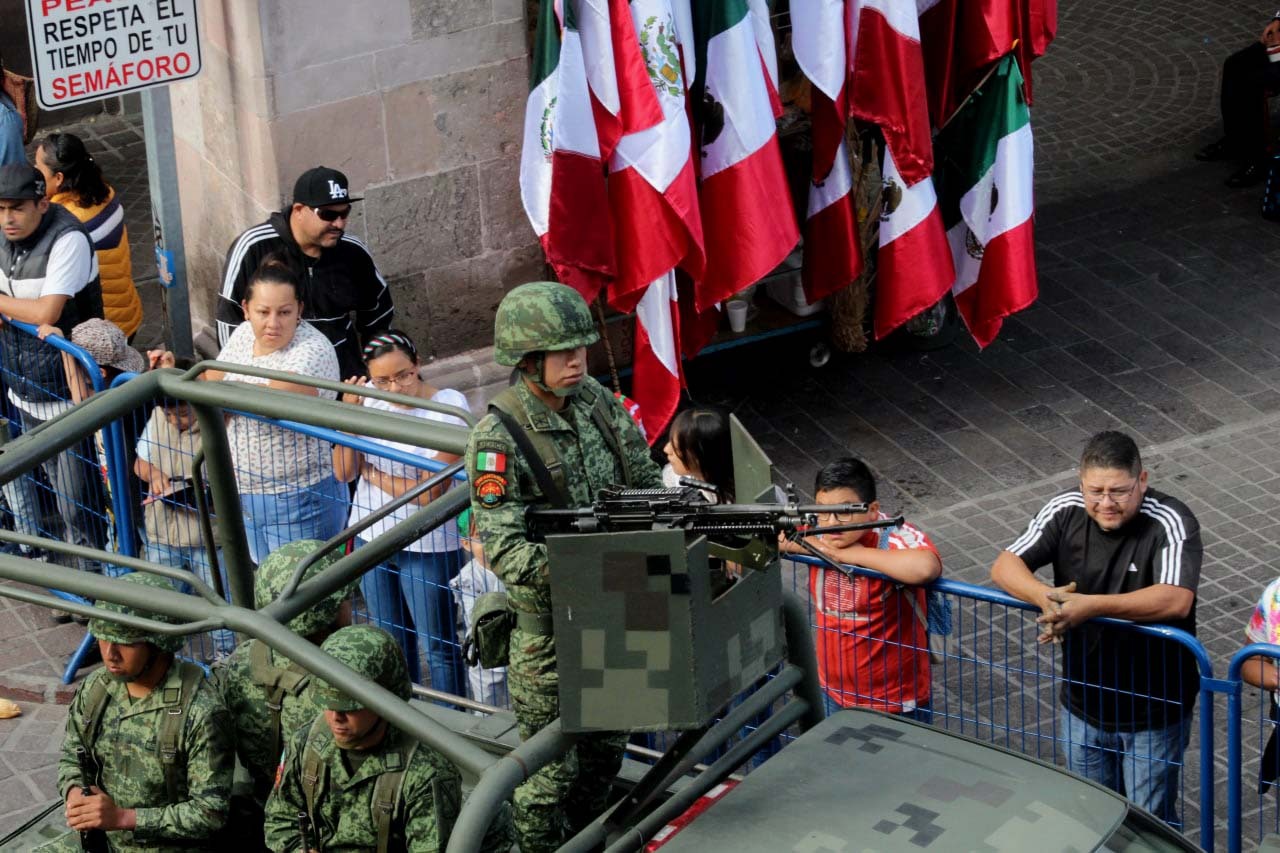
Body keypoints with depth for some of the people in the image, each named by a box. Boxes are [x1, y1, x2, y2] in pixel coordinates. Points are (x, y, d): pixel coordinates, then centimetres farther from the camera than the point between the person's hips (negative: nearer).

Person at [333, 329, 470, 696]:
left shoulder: (448, 408, -18)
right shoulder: (369, 398, -3)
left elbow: (428, 493, -19)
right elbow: (344, 473, -3)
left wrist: (371, 473, -8)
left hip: (427, 545, -6)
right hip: (372, 534, 6)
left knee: (438, 647, 3)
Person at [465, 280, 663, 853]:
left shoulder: (596, 401, -1)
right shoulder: (498, 439, -22)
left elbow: (643, 479, 9)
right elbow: (503, 547, -26)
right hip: (548, 626, -7)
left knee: (605, 747, 23)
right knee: (549, 766, 4)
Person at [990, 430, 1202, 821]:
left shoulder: (1170, 523, -22)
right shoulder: (1067, 511, -9)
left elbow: (1176, 600, -36)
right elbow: (1005, 566, -11)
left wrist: (1091, 606, -44)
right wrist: (1044, 596, -33)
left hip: (1154, 711, -4)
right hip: (1083, 703, 4)